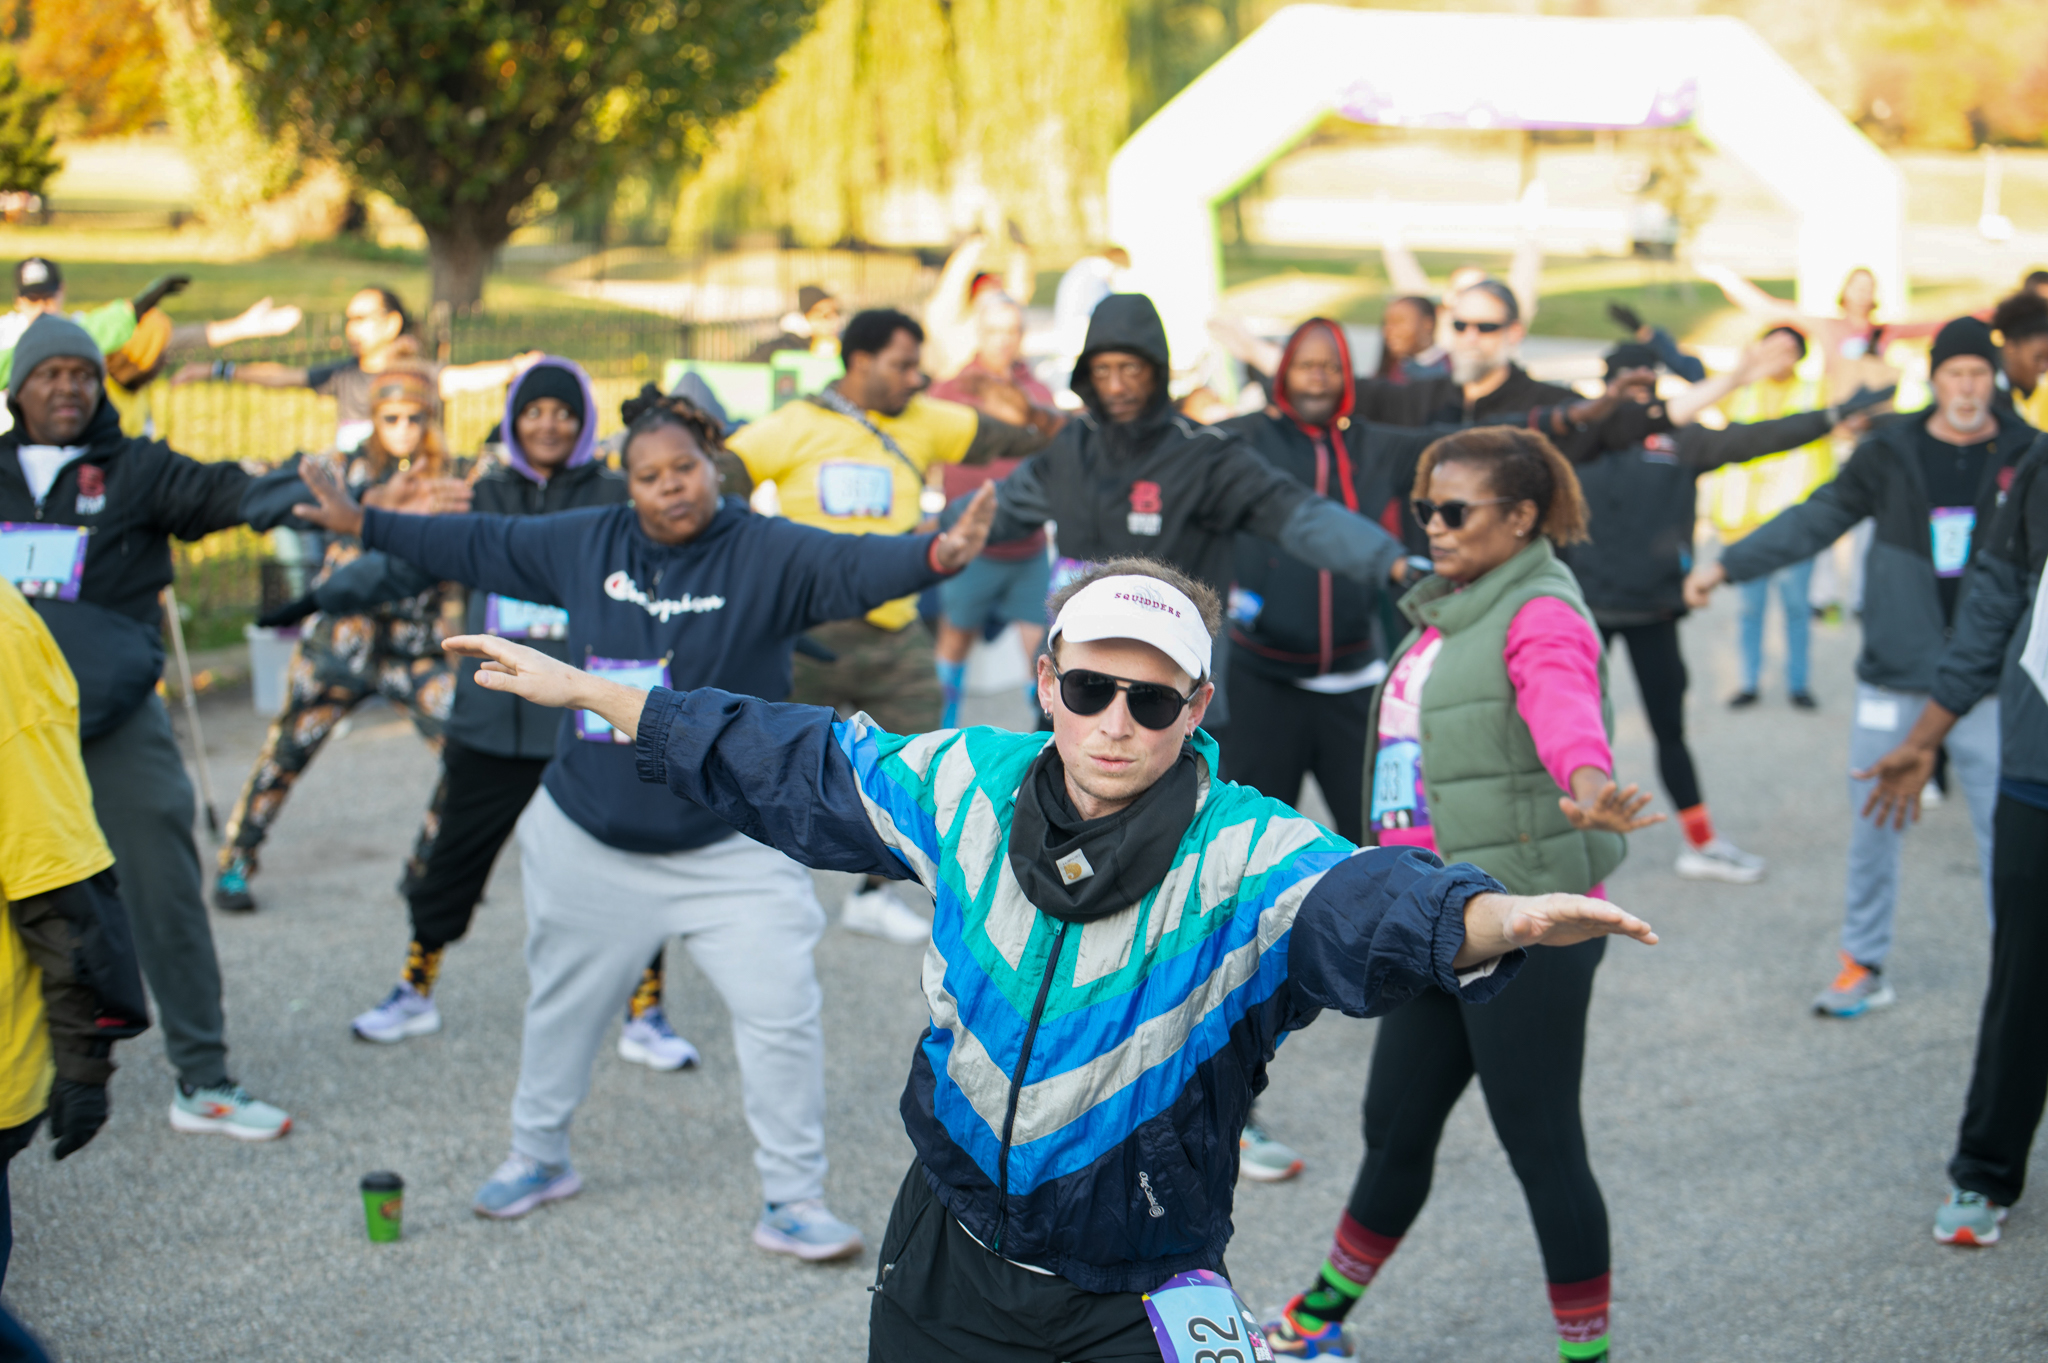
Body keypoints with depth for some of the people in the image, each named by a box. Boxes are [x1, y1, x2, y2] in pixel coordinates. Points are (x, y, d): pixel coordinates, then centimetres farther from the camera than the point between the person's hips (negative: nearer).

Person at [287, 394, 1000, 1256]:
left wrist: (935, 556, -51)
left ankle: (791, 1201, 4)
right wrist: (364, 525, 15)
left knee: (780, 1011, -10)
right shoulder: (584, 544, 0)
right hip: (587, 843, 4)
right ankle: (539, 1156, 42)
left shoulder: (766, 554, -13)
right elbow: (479, 548, 12)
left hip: (731, 849, -4)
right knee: (563, 1004, 19)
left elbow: (851, 568, -30)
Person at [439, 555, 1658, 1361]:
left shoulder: (1245, 857, -21)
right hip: (948, 1252, 4)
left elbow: (1367, 902, -42)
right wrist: (592, 691, 11)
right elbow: (797, 767, 7)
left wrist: (1500, 918, -65)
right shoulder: (971, 787, -7)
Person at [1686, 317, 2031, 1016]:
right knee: (1873, 823, 7)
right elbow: (1815, 520, 8)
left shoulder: (2026, 456, -1)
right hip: (1894, 678, 1)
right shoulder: (1890, 453, 2)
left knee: (2002, 825, -1)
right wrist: (1727, 564, 6)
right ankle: (1863, 963, 20)